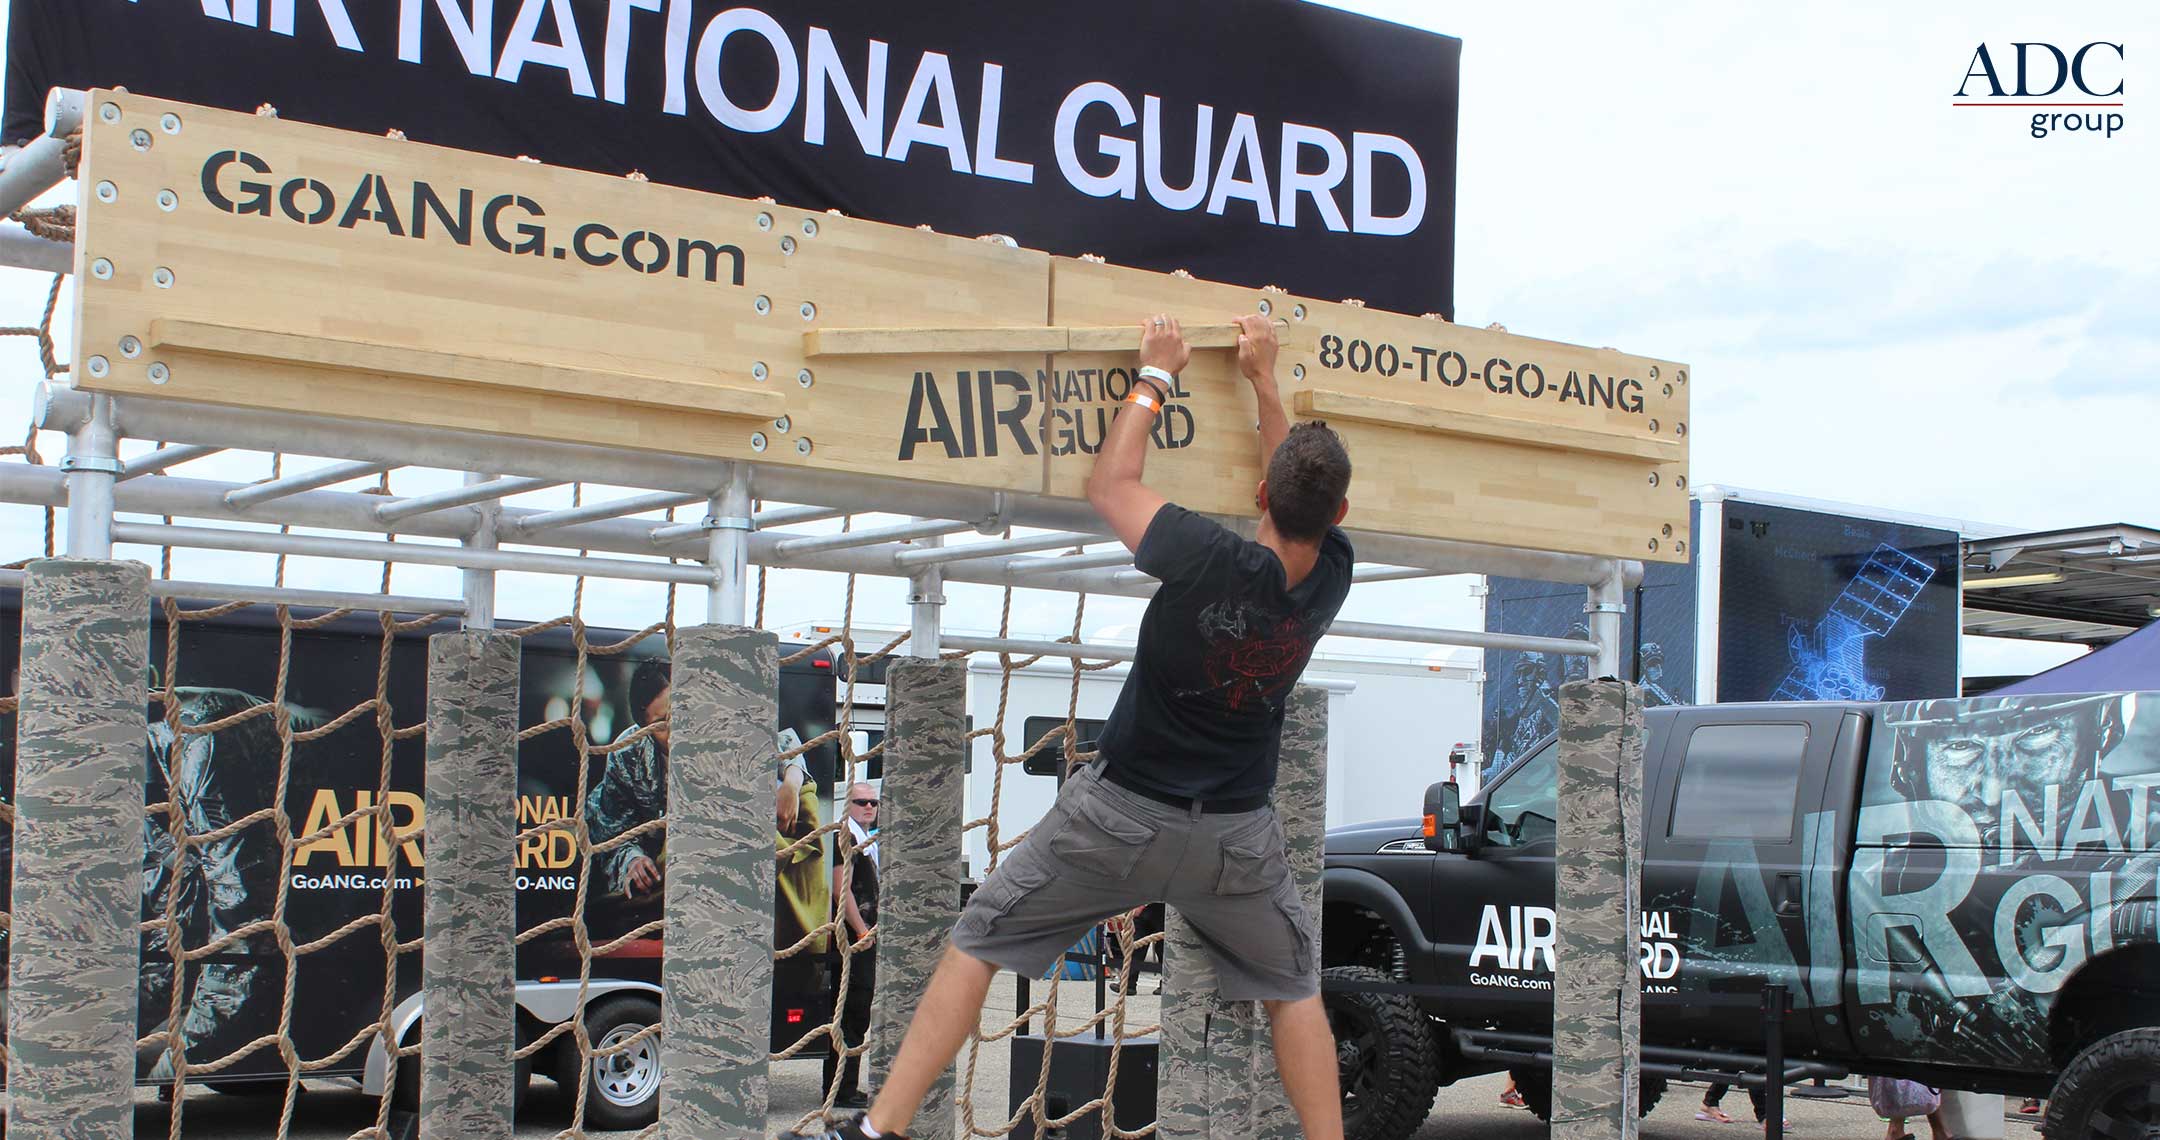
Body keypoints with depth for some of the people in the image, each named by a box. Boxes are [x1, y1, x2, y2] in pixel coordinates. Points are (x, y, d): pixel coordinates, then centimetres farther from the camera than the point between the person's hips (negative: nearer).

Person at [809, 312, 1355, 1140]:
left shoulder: (1211, 563, -24)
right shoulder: (1333, 575, -11)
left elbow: (1109, 486, -7)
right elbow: (1306, 509, 12)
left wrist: (1154, 375, 5)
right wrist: (1263, 381, 19)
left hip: (1122, 813, -3)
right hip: (1236, 836, 3)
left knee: (977, 945, 9)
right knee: (1294, 987, 24)